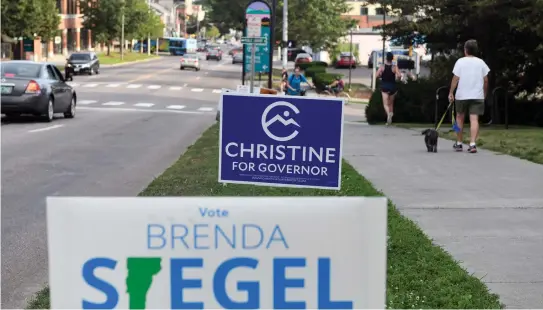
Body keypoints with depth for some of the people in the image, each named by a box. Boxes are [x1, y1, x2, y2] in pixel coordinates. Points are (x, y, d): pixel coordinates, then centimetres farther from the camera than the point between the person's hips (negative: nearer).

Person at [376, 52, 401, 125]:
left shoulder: (382, 66, -6)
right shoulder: (394, 67, -6)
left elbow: (377, 75, -12)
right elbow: (399, 76, -17)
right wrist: (396, 78, 5)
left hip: (384, 86, -1)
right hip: (392, 86, 1)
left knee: (385, 103, -8)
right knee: (391, 103, 18)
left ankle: (389, 113, -34)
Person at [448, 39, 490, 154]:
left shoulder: (460, 62, -3)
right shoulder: (481, 62, 5)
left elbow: (455, 79, -7)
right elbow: (485, 80, 5)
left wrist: (451, 93, -2)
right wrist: (485, 93, 18)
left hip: (461, 95, -1)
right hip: (477, 96, 1)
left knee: (460, 118, 15)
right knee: (474, 119, -5)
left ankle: (458, 143, 21)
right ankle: (472, 144, -18)